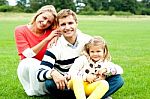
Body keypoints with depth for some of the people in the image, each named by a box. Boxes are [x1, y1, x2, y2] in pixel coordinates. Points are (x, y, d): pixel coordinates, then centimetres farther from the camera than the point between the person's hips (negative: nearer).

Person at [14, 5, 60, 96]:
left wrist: (56, 36, -27)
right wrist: (47, 39, -26)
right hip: (26, 67, -1)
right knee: (33, 63, -36)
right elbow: (29, 54, -19)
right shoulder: (20, 30, -12)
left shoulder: (51, 32, -8)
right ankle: (33, 91, -10)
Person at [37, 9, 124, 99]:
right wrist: (52, 73, -41)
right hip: (66, 86, -2)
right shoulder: (55, 47, -9)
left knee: (118, 79, -17)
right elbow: (40, 73, -17)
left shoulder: (88, 41, -1)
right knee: (50, 83, -35)